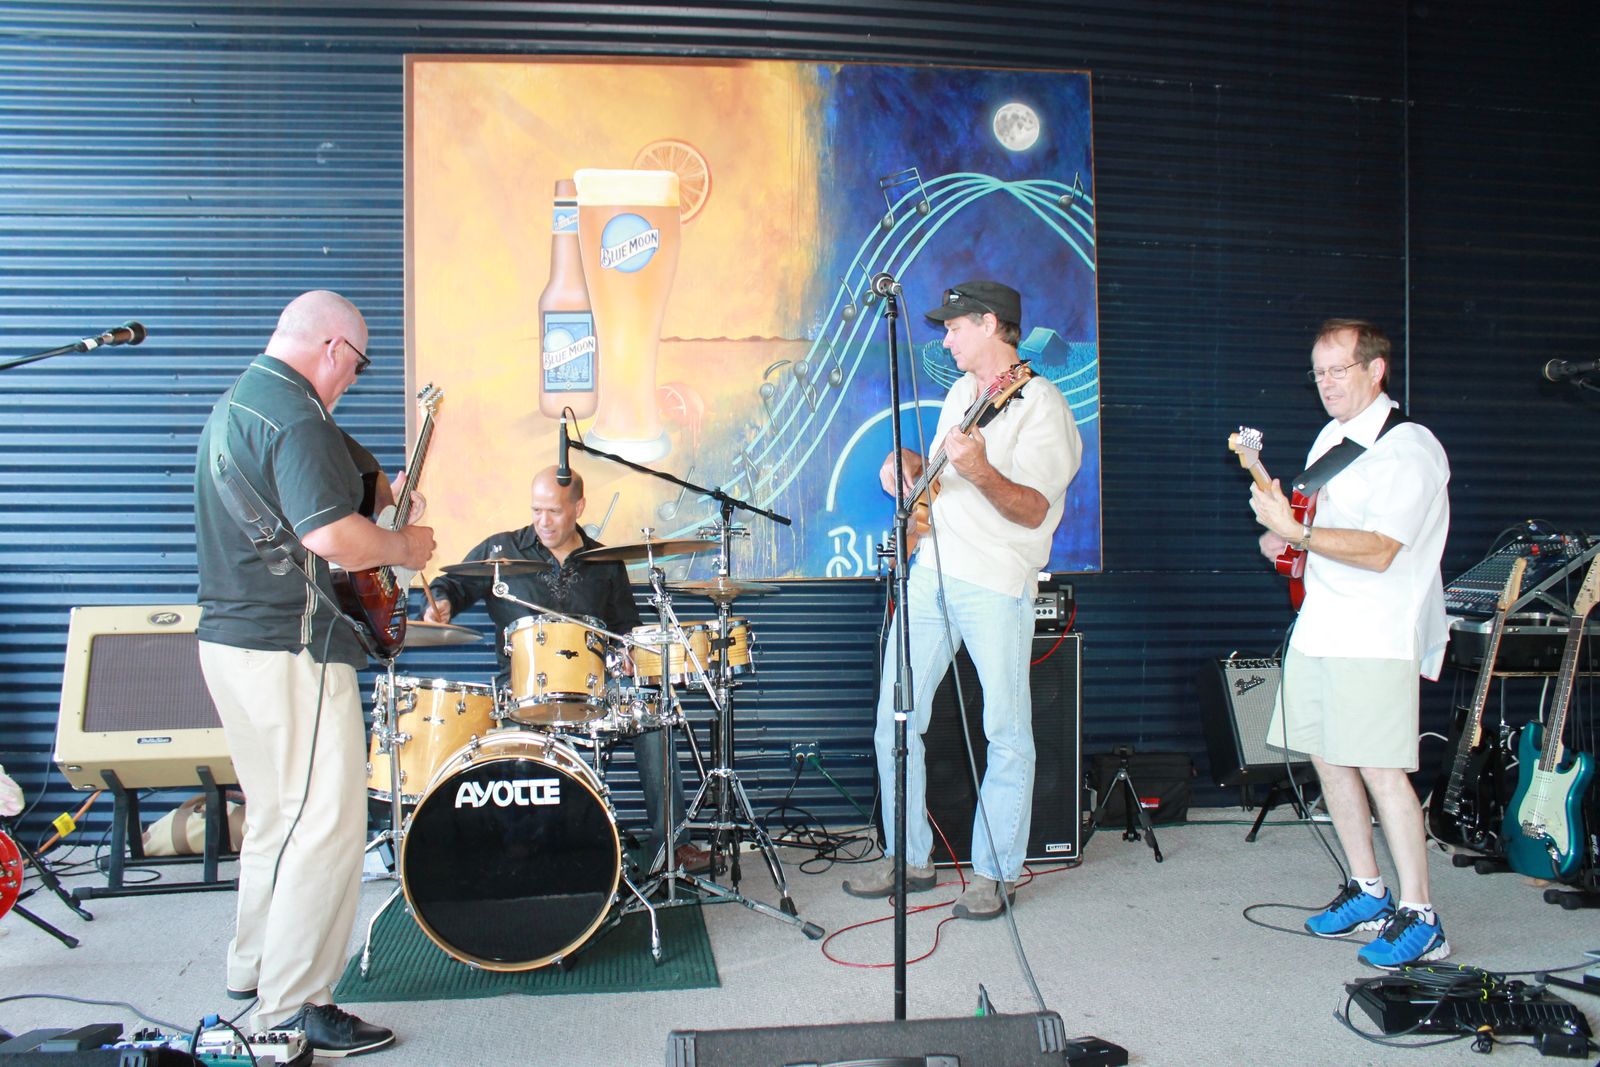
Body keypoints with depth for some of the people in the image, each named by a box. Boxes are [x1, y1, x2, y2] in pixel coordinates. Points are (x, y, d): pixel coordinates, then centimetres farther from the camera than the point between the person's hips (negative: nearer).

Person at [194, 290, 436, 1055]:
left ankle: (254, 969, 32)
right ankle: (291, 1008, -1)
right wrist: (403, 548, -11)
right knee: (326, 823, -5)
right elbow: (332, 536, -29)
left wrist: (375, 488, 15)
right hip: (291, 652, -11)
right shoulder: (297, 419, -17)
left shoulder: (234, 403, 16)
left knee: (275, 815, 20)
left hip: (228, 639, 11)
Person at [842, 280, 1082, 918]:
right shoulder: (960, 394, 18)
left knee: (1007, 733, 0)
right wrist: (911, 466, 7)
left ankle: (995, 873, 13)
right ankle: (908, 859, 19)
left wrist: (979, 471, -35)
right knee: (894, 720, 7)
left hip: (996, 584, -7)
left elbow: (1033, 509, -17)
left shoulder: (1040, 405, -9)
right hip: (930, 571, 8)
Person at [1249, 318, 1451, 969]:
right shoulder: (1330, 440, 16)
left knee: (1380, 768, -12)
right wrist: (1284, 539, 9)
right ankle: (1367, 893, 22)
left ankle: (1419, 918, -4)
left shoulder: (1409, 447, -11)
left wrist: (1296, 532, -28)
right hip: (1318, 624, 9)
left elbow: (1379, 551, -21)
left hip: (1377, 635, -9)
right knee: (1328, 758, 10)